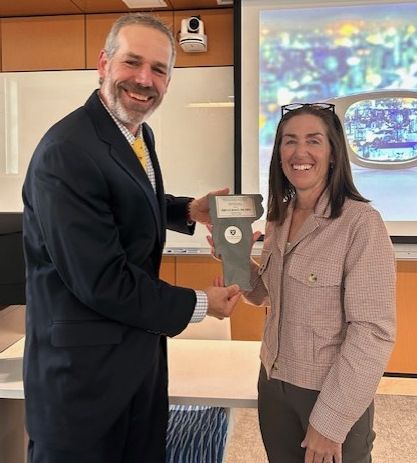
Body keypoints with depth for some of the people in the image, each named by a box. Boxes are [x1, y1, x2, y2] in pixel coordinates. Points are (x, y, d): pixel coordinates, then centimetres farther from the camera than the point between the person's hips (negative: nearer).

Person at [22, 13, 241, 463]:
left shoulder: (140, 134, 3)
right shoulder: (66, 152, -25)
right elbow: (102, 282, -26)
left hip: (142, 348, 9)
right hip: (85, 367, -8)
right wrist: (199, 304, -14)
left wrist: (186, 209, 4)